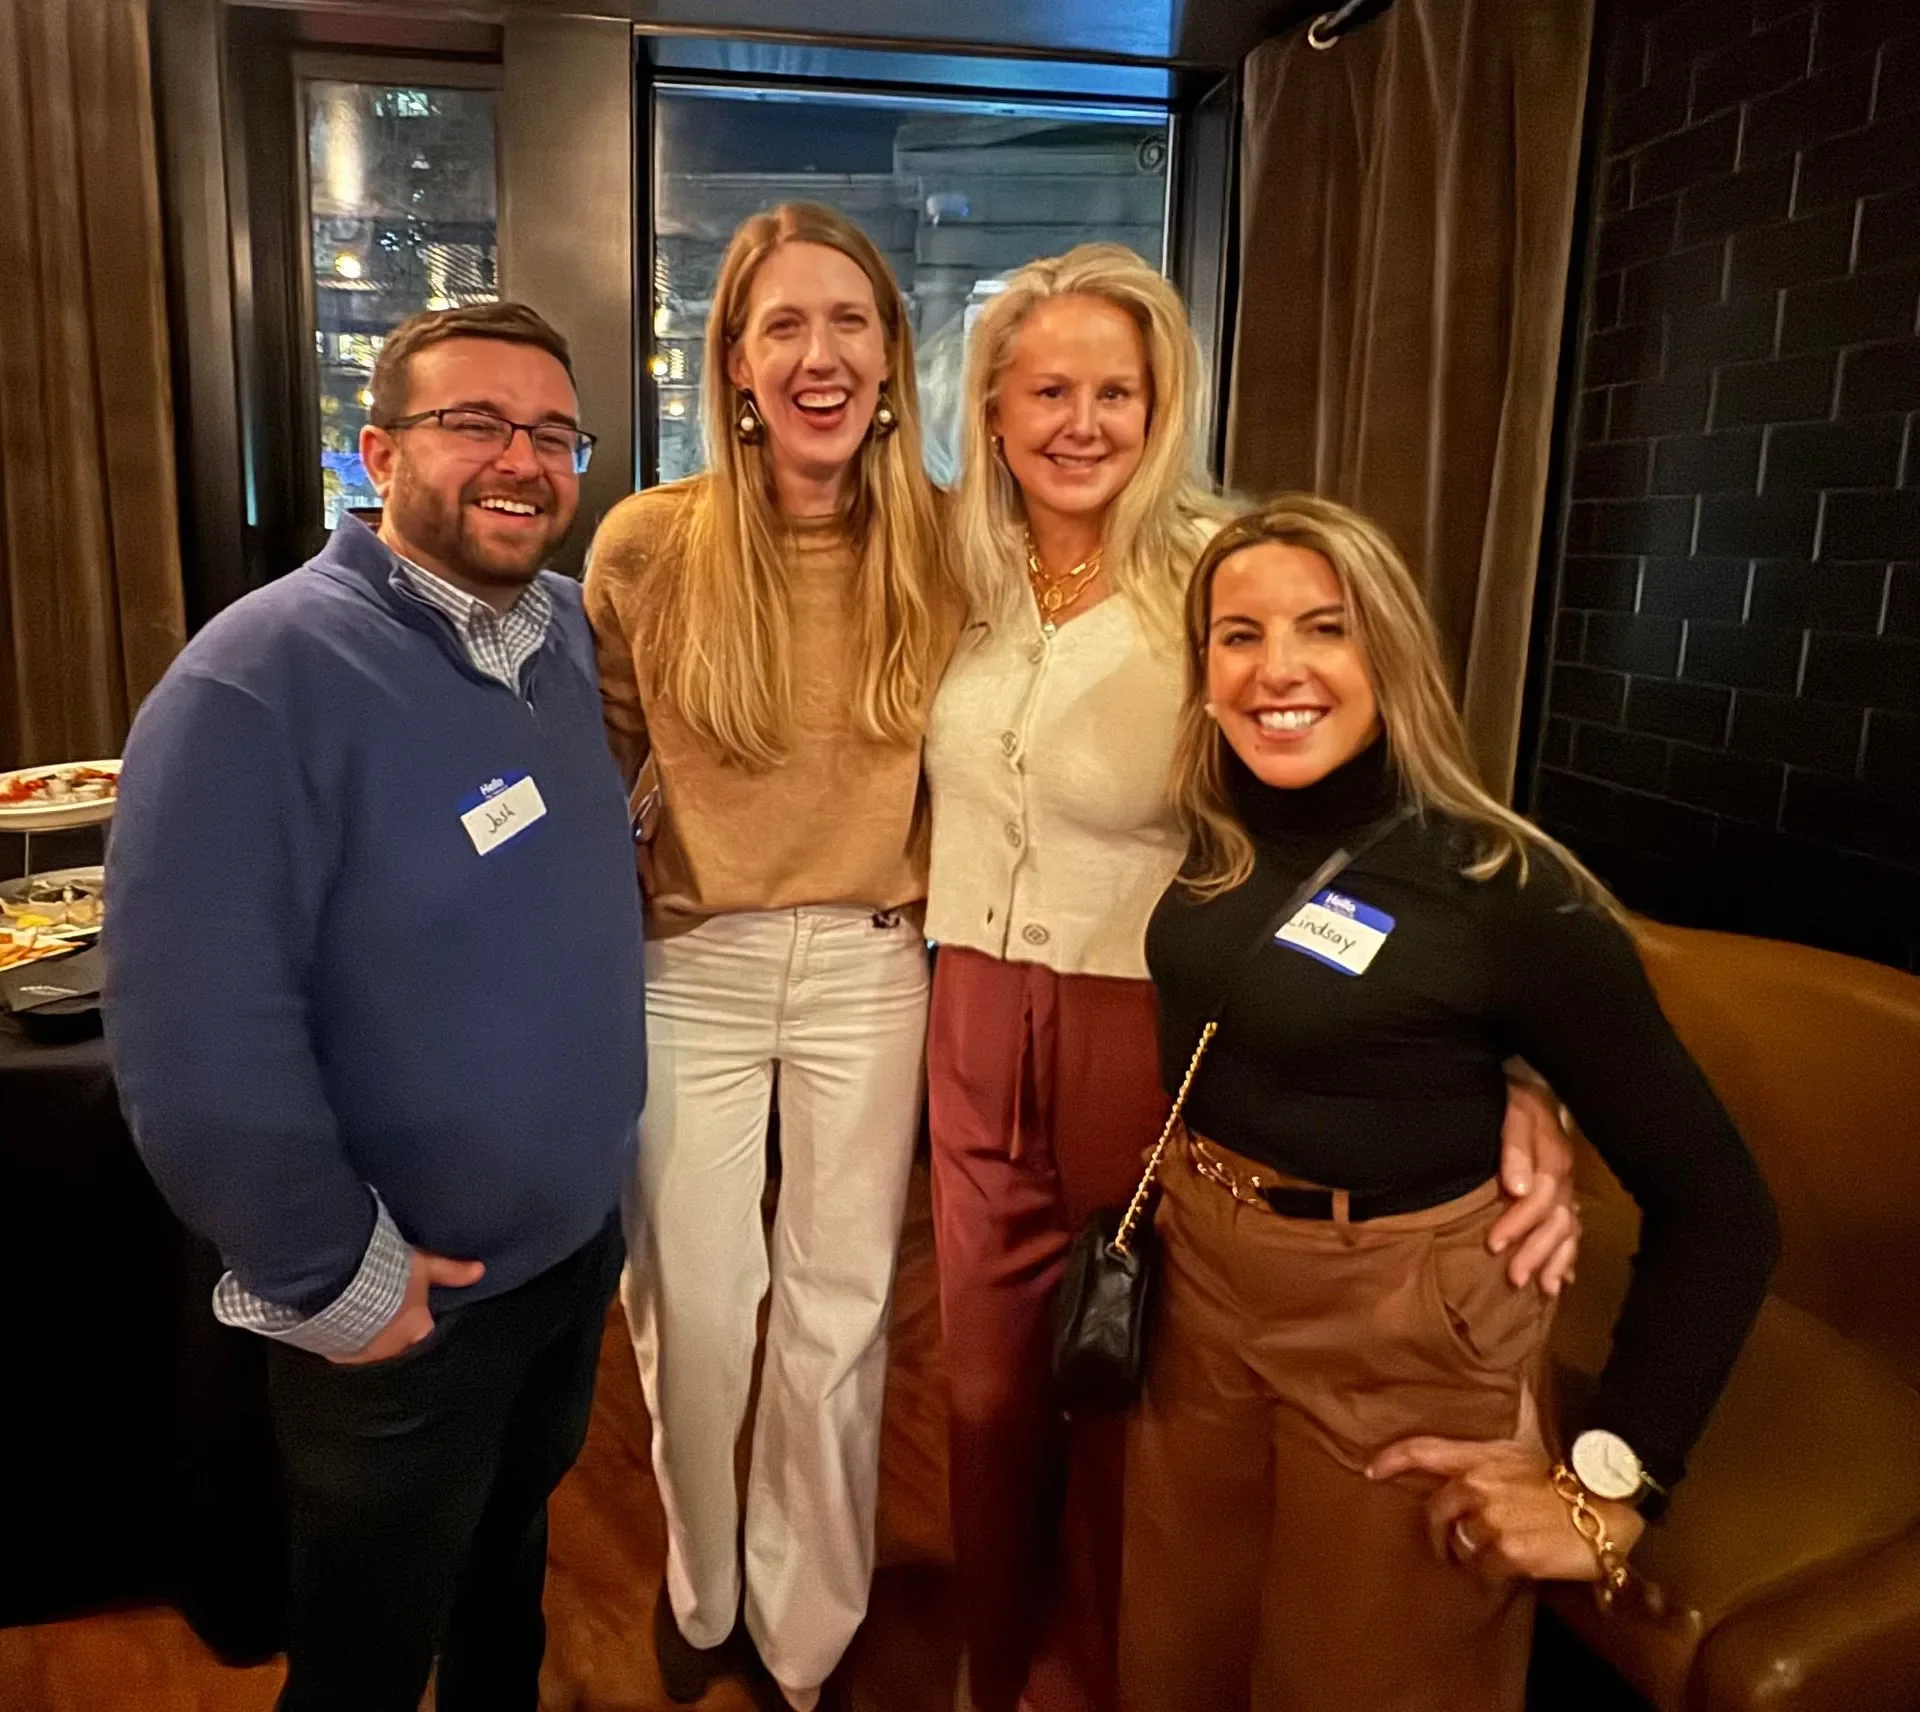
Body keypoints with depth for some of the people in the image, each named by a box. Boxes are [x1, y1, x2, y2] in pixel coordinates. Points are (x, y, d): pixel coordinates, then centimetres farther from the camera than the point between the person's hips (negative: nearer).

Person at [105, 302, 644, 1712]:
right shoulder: (263, 677, -23)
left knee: (514, 1549, 30)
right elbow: (199, 1033, -25)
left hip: (583, 1242, 6)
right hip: (401, 1307, -5)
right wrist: (328, 1277, -18)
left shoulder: (575, 635, -1)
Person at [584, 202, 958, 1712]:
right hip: (692, 966, 0)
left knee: (838, 1319, 13)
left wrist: (943, 919, 4)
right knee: (694, 1311, 13)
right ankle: (703, 1589, 45)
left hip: (871, 968, 1)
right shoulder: (647, 545, -9)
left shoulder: (942, 546, -5)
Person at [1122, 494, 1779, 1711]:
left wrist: (1612, 1486, -17)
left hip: (1397, 1342, -5)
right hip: (1198, 1294, 5)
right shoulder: (1215, 840, -6)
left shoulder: (1506, 891, -21)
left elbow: (1717, 1208, -16)